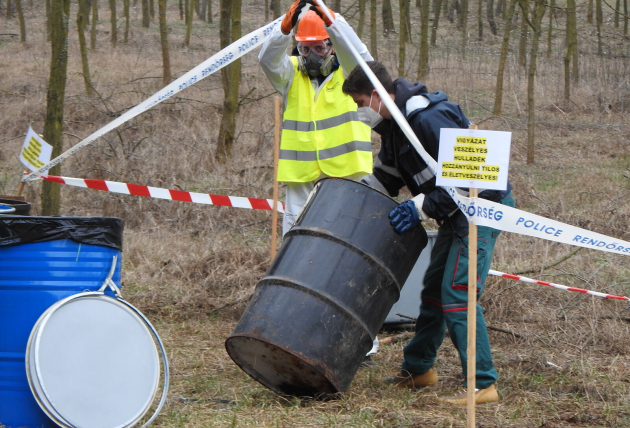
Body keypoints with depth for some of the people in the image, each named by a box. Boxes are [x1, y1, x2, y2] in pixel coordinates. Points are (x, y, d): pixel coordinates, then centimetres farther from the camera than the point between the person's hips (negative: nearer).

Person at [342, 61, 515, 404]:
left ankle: (482, 385, -14)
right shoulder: (392, 124, 8)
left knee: (456, 293, -15)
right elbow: (386, 175, 23)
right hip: (457, 212, 10)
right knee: (433, 289, 18)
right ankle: (418, 369, 32)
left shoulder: (429, 118, -25)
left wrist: (421, 207, -25)